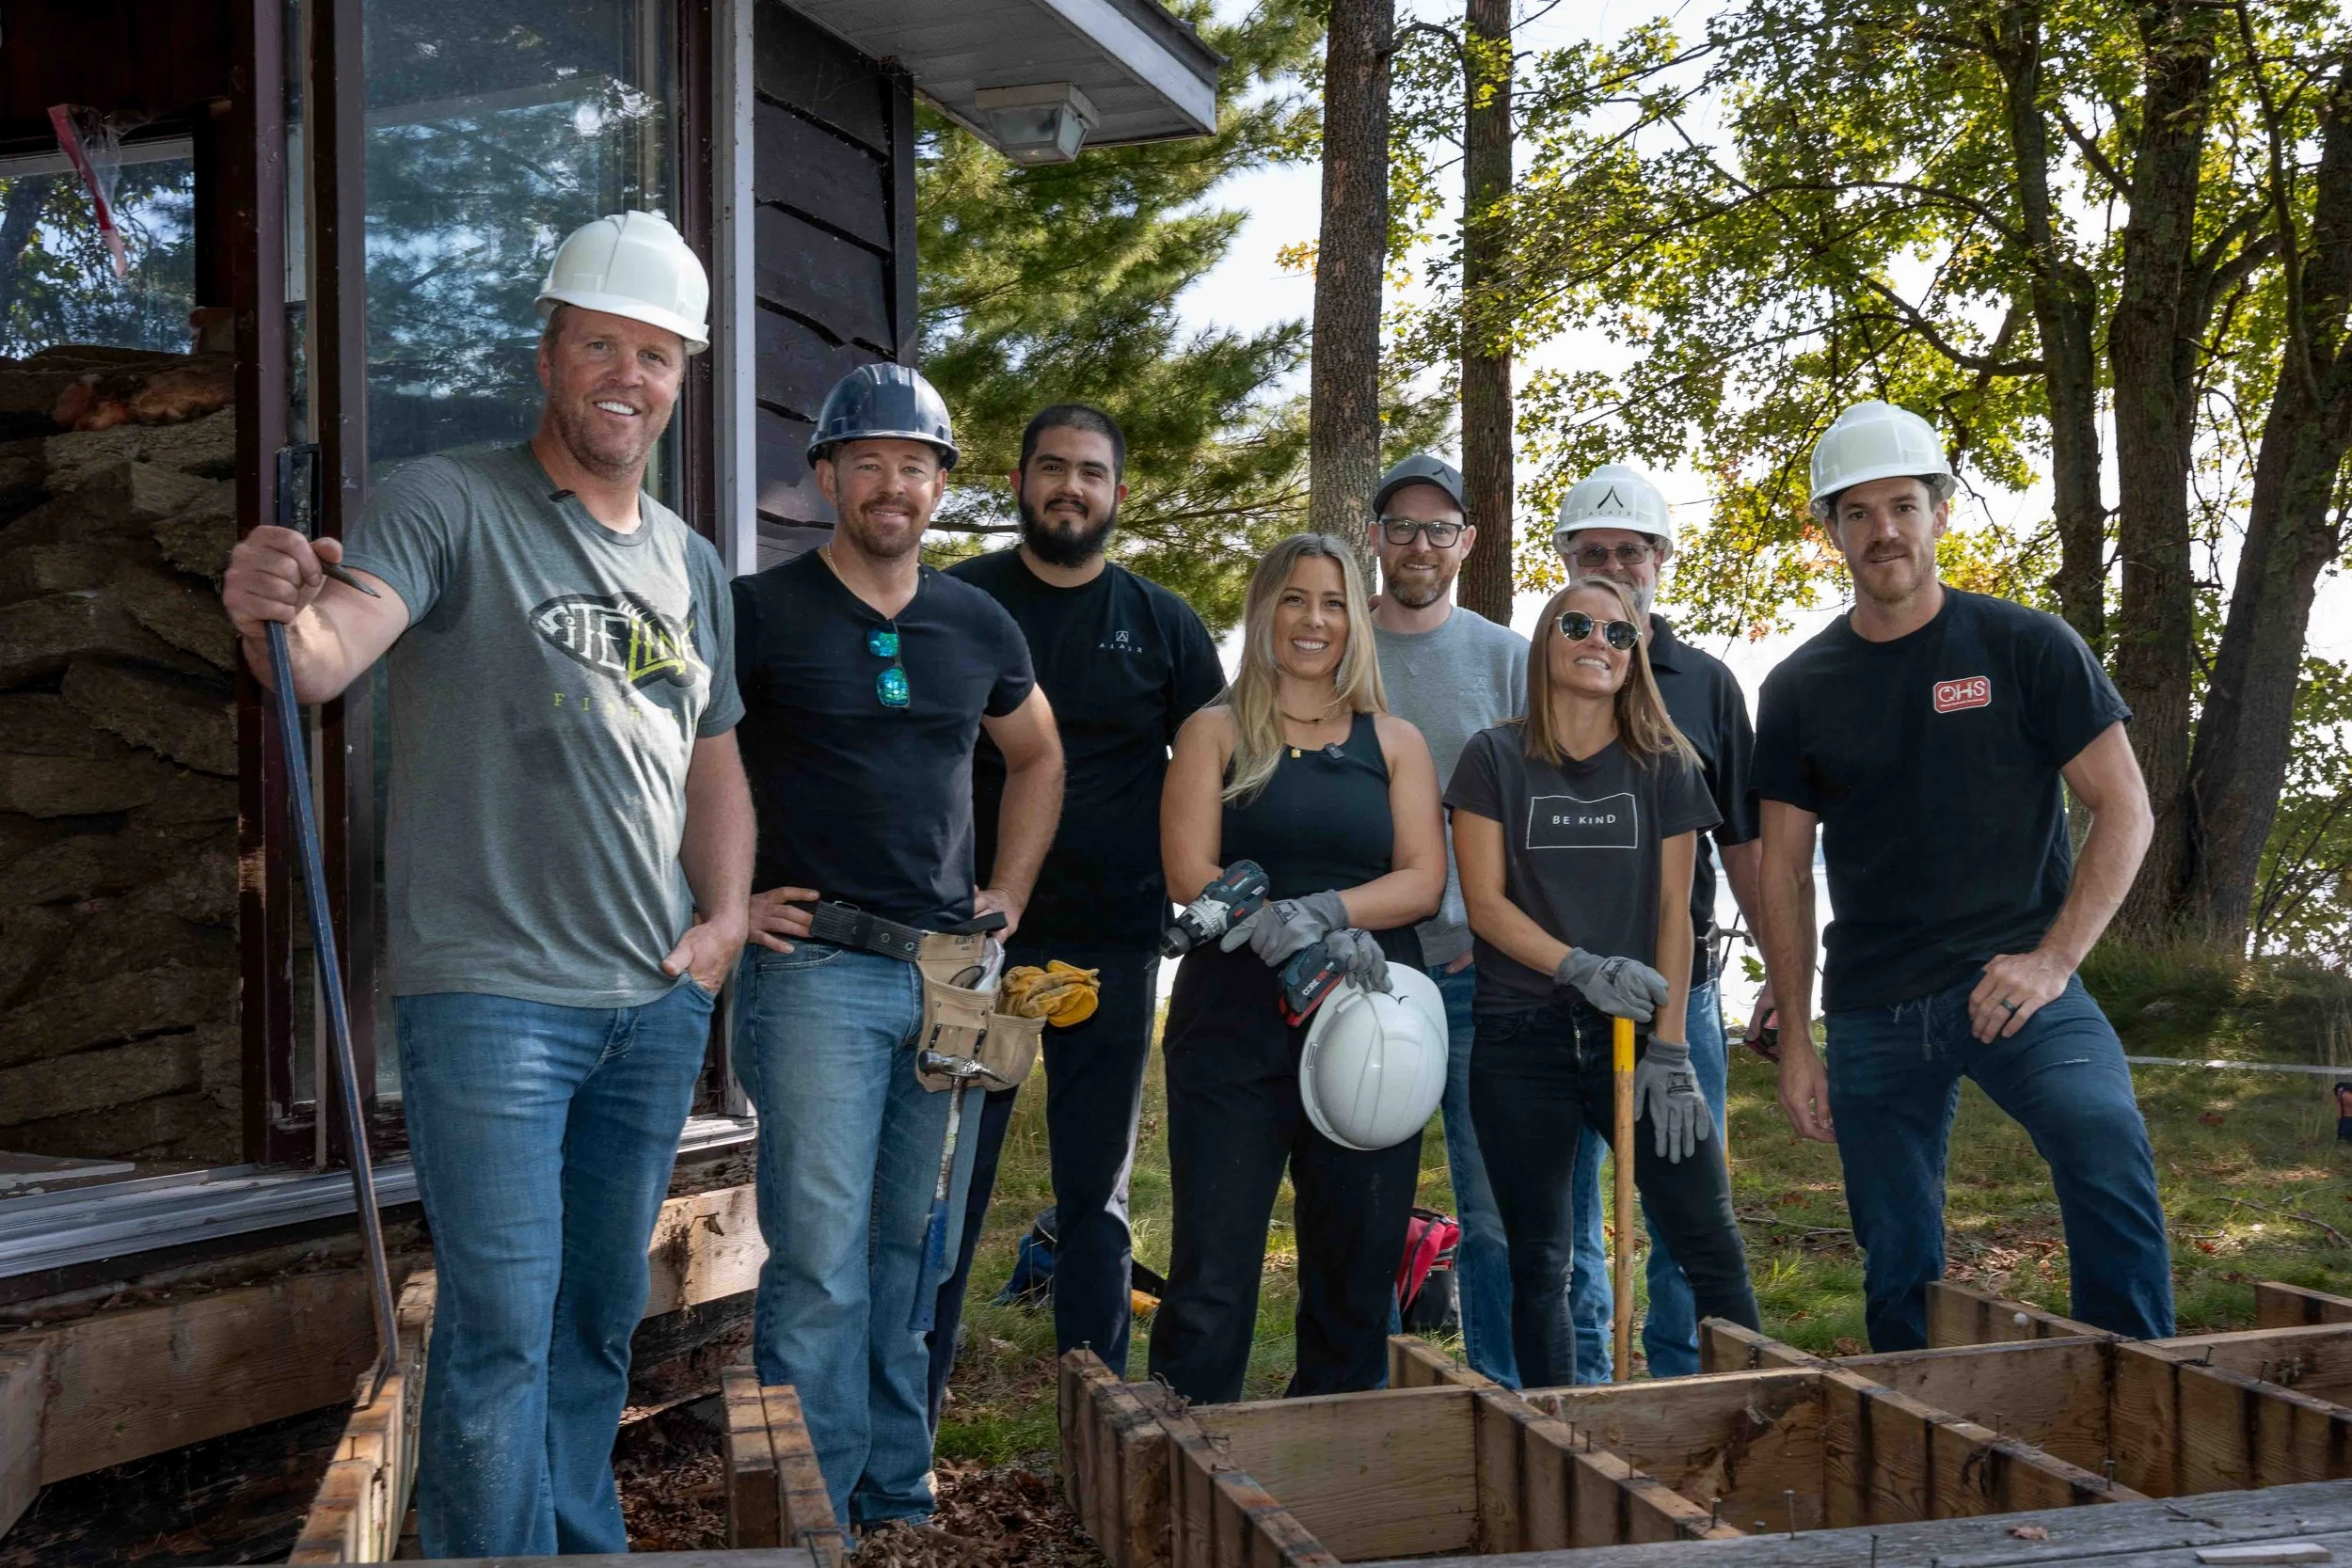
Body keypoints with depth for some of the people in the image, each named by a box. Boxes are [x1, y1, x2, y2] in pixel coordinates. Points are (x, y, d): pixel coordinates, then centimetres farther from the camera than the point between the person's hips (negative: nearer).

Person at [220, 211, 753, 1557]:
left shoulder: (693, 564, 15)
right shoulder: (449, 505, -5)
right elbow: (328, 657, -22)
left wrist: (729, 913, 7)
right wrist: (279, 612, -45)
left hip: (658, 998, 6)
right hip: (489, 987, -6)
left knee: (605, 1314, 17)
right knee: (502, 1322, -5)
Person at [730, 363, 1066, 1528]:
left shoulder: (978, 626, 12)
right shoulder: (761, 613, -3)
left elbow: (1037, 757, 27)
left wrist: (1009, 894, 16)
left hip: (950, 972, 5)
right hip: (817, 968, -5)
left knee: (920, 1257, 12)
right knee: (821, 1268, -8)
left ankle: (899, 1500, 24)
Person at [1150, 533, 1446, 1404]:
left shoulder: (1394, 742, 14)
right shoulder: (1215, 733, 8)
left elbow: (1424, 880, 3)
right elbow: (1189, 872, -4)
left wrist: (1324, 911, -16)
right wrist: (1300, 934, -18)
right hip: (1236, 1027, -2)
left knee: (1356, 1271, 6)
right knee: (1213, 1274, -5)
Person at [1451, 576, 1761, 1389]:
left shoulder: (1666, 766, 7)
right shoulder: (1495, 759, 3)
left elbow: (1674, 913, 4)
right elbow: (1485, 903, -3)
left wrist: (1669, 1048, -4)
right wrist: (1581, 968, -18)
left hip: (1633, 1037, 1)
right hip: (1522, 1040, -1)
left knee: (1714, 1251, -2)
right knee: (1539, 1262, 5)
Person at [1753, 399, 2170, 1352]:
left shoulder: (2025, 647, -1)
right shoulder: (1799, 690, 6)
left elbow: (2124, 810, -2)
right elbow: (1786, 872, 9)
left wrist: (2053, 961, -14)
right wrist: (1795, 1041, 4)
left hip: (2013, 978, -2)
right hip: (1872, 1010, 3)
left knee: (2105, 1145, -29)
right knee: (1898, 1264, 7)